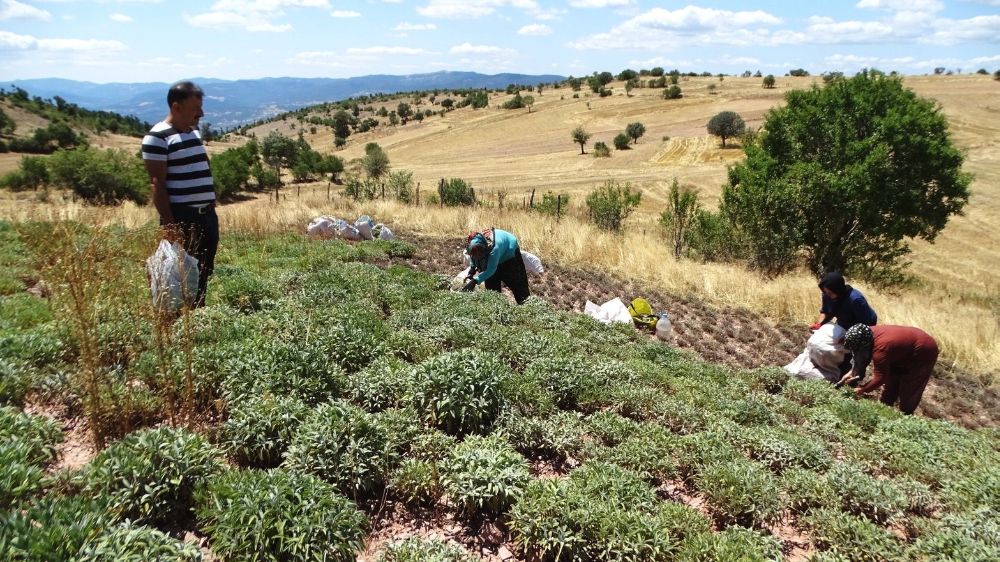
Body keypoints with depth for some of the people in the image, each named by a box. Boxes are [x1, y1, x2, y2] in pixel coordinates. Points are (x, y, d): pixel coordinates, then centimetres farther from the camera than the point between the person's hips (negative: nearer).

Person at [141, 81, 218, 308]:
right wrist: (169, 224, -19)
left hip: (207, 215, 8)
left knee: (204, 272, 12)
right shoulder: (157, 138, -10)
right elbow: (157, 184, -14)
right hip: (181, 218, -8)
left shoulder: (195, 132, 15)